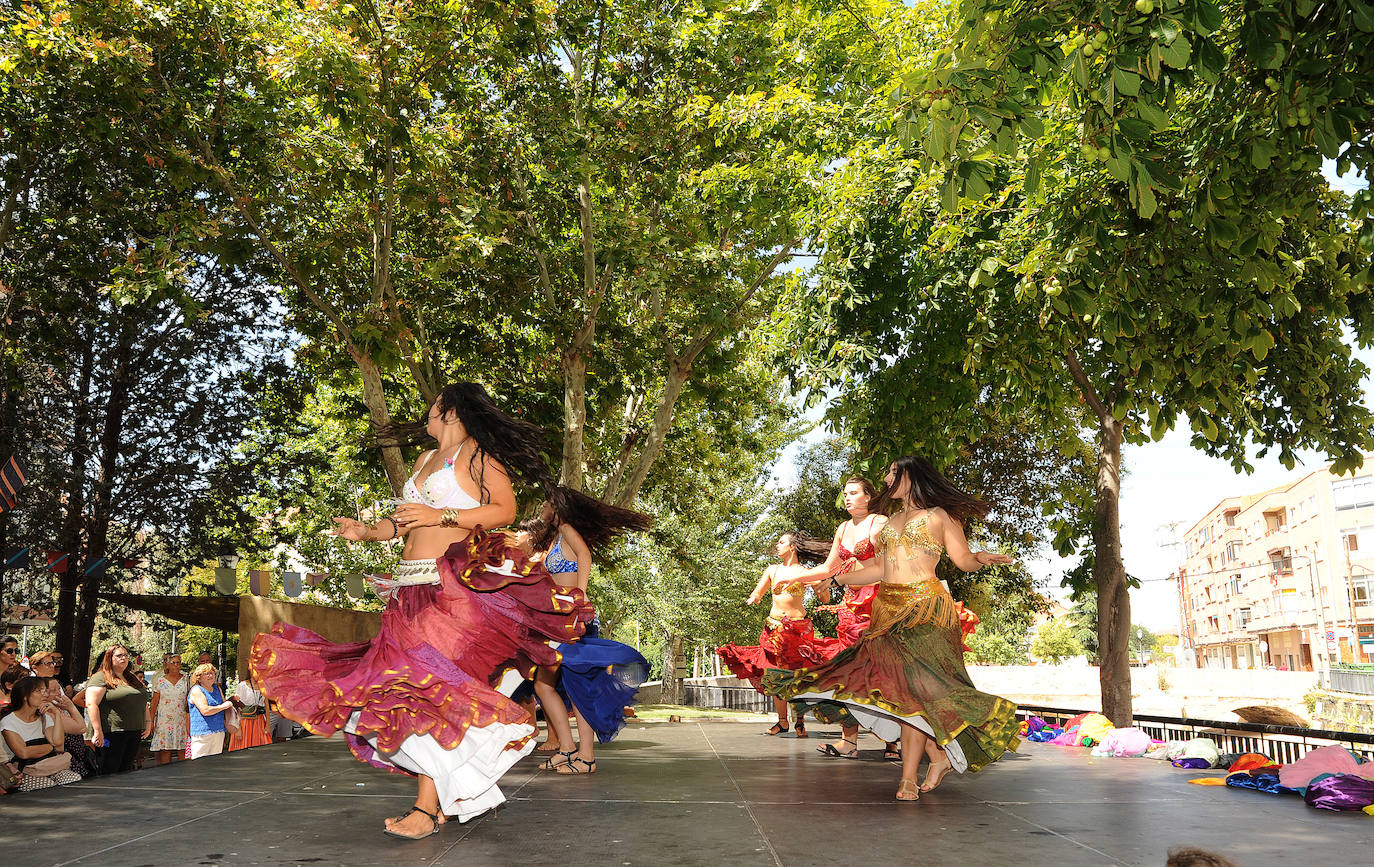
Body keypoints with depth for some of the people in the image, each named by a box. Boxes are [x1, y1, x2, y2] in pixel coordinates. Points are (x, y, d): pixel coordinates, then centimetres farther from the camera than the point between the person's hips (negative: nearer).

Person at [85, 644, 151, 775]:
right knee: (110, 771, -3)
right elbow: (91, 704, -14)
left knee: (127, 769, 9)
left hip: (135, 733, 7)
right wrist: (98, 731, -20)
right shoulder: (100, 678, -4)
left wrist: (147, 723, 14)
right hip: (112, 734, -7)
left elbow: (143, 703, 25)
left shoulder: (133, 679, 20)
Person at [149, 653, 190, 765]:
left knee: (182, 751, -3)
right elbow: (154, 702, 7)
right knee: (165, 751, -5)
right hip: (164, 720, 0)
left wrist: (190, 721, -3)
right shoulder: (160, 680, 7)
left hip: (182, 720, 0)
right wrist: (151, 721, 1)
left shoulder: (186, 680, 7)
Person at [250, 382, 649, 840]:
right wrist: (367, 532, 9)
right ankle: (454, 794, 13)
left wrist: (443, 516, -14)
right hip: (414, 588, 8)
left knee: (430, 682, -15)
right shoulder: (426, 460, 24)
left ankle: (429, 807, -12)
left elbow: (506, 510, -9)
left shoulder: (477, 453, 0)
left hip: (454, 587, -8)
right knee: (406, 678, 3)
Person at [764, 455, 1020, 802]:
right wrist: (836, 578, 25)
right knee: (899, 686, -5)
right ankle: (940, 756, 10)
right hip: (889, 609, 6)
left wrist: (981, 558, -18)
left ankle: (908, 776, -9)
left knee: (913, 685, -13)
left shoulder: (940, 515, 6)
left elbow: (963, 559, 4)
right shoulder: (892, 520, 23)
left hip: (924, 608, -6)